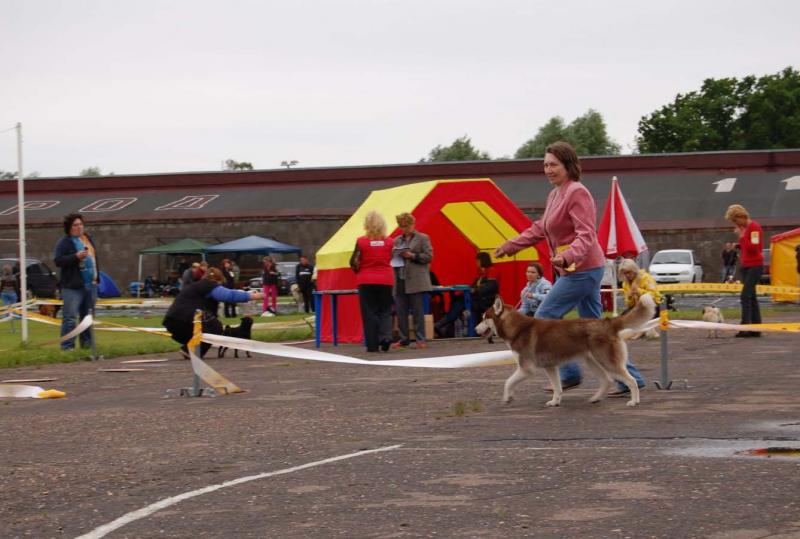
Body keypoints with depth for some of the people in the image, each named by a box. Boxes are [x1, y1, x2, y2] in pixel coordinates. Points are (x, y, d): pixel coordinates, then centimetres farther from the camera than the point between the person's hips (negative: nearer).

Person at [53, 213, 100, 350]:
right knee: (70, 317, -10)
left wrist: (97, 276, 20)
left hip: (91, 284, 7)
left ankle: (87, 343, 22)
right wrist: (76, 257, -25)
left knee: (88, 316, 14)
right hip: (73, 286, -7)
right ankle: (67, 346, -9)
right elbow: (58, 260, -16)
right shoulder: (64, 243, -7)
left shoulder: (87, 238, 15)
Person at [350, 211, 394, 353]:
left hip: (366, 281, -1)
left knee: (369, 313, 5)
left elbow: (354, 262, -9)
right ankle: (386, 336, -11)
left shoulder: (361, 241, -8)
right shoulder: (390, 242, -2)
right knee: (385, 311, 12)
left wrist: (358, 271, 10)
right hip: (386, 280, 1)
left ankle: (372, 345, 2)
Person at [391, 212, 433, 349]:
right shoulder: (397, 240, 17)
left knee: (417, 311, -4)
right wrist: (394, 256, 0)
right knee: (400, 311, 4)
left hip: (415, 281, -5)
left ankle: (420, 339, 0)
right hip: (399, 280, 5)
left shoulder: (423, 238, 3)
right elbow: (391, 256, 23)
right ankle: (403, 339, 10)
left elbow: (429, 256, -4)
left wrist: (412, 256, -14)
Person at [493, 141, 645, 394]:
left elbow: (586, 235, -24)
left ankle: (569, 374, 5)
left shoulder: (577, 193, -16)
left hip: (580, 269, -10)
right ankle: (630, 378, 10)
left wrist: (566, 256, -40)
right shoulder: (555, 194, 13)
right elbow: (540, 229, 25)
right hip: (584, 269, 10)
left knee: (544, 317, -2)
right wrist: (511, 245, 23)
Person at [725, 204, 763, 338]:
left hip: (755, 266, -9)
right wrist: (737, 246, 6)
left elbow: (754, 248, -20)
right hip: (745, 266, 9)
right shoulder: (744, 228, 13)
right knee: (751, 297, 9)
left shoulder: (754, 227, -13)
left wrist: (742, 236, -20)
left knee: (746, 295, -15)